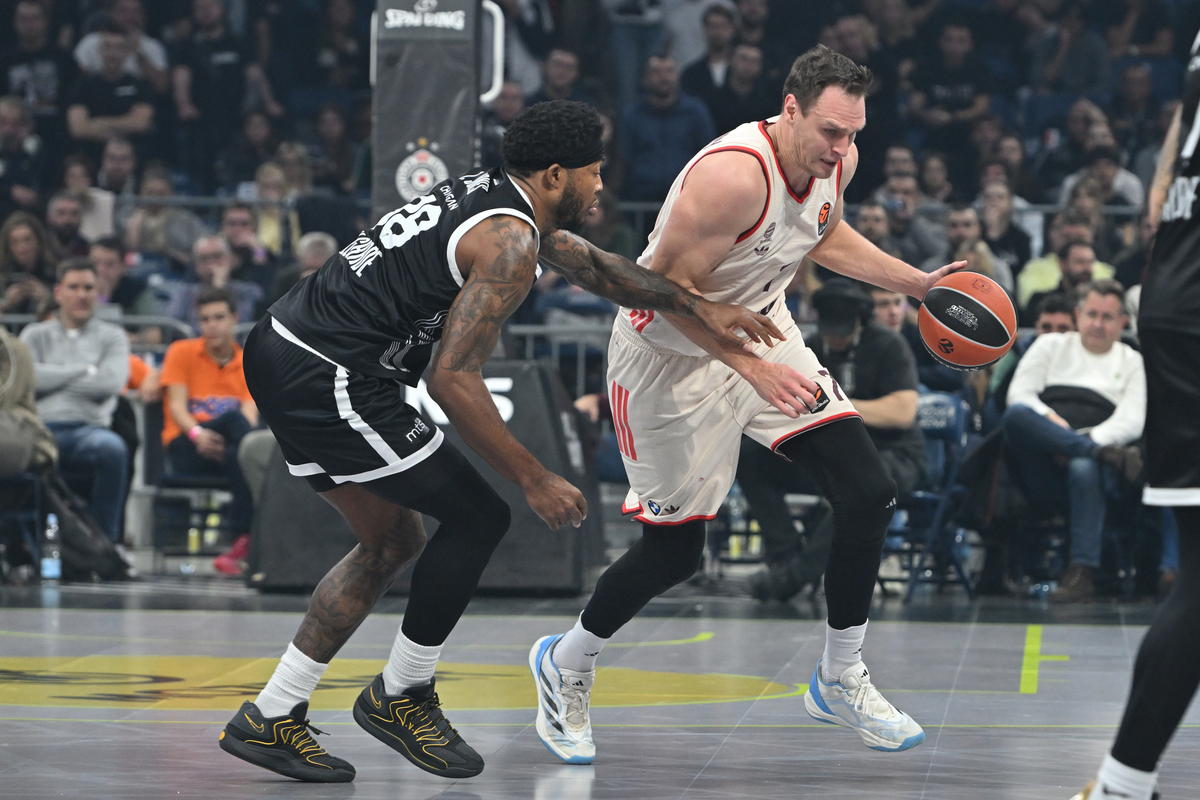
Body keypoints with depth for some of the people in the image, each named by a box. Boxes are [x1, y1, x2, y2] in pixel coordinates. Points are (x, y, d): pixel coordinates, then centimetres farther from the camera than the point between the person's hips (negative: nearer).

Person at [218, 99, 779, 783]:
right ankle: (400, 697, 11)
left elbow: (592, 265, 31)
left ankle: (268, 718, 19)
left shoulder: (489, 194, 16)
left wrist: (699, 306, 25)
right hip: (328, 382, -10)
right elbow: (453, 379, -19)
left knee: (394, 540, 19)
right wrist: (534, 480, -14)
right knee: (478, 518, -1)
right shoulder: (510, 242, -14)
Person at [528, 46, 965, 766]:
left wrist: (917, 284, 10)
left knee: (869, 496, -5)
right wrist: (755, 369, -34)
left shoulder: (837, 160, -7)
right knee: (675, 551, 0)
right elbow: (669, 288, -28)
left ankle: (840, 681, 12)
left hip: (761, 329, 7)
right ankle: (566, 666, 28)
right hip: (674, 350, -7)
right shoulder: (735, 173, -33)